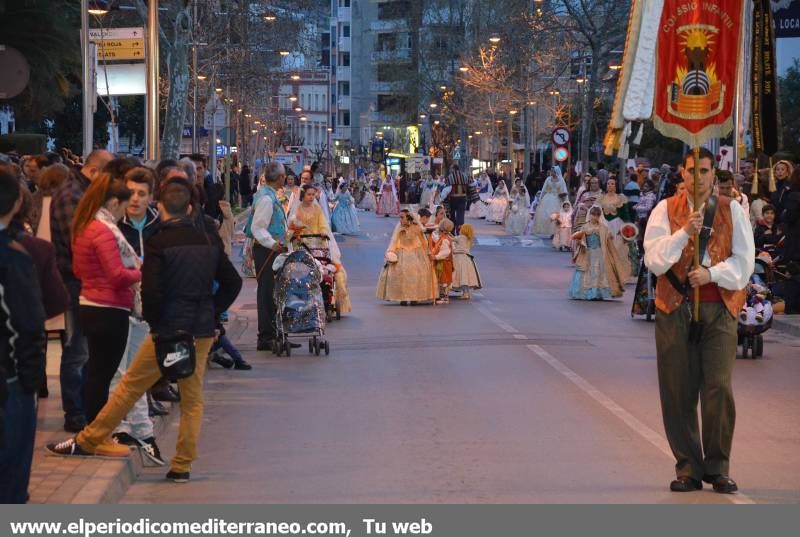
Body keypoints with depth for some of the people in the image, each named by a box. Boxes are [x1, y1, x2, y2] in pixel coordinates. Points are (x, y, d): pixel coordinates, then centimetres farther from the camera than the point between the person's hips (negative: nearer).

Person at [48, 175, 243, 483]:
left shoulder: (158, 244, -12)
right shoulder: (210, 242, 6)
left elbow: (151, 292, -18)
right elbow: (232, 282, 11)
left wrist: (154, 322, -1)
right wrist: (211, 313, 12)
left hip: (169, 330, -4)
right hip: (202, 331, 5)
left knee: (129, 387, 5)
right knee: (192, 398, 10)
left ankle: (87, 442, 14)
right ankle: (182, 466, 12)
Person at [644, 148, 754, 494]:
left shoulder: (732, 211, 8)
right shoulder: (665, 210, 7)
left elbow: (744, 261, 3)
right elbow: (653, 260, -3)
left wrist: (711, 273, -13)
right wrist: (684, 232, -16)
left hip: (719, 308, 0)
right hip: (675, 308, 0)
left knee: (719, 387, -7)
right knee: (678, 391, 1)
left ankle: (718, 468, 5)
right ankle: (688, 468, 11)